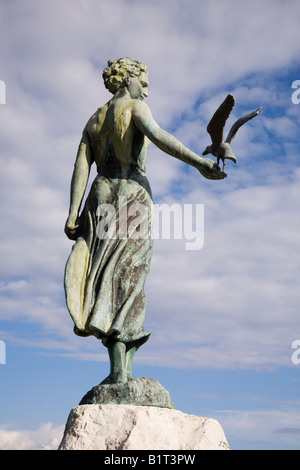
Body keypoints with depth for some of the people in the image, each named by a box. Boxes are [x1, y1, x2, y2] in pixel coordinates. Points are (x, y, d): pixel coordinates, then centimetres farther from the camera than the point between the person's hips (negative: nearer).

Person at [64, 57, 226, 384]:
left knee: (111, 279, -1)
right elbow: (157, 135, -15)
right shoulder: (135, 107, 7)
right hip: (135, 193, -4)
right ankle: (124, 369, -11)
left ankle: (118, 369, -11)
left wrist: (73, 214, 3)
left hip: (101, 195, 4)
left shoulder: (93, 121, 23)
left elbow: (81, 167, 11)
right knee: (129, 278, -5)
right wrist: (199, 162, -24)